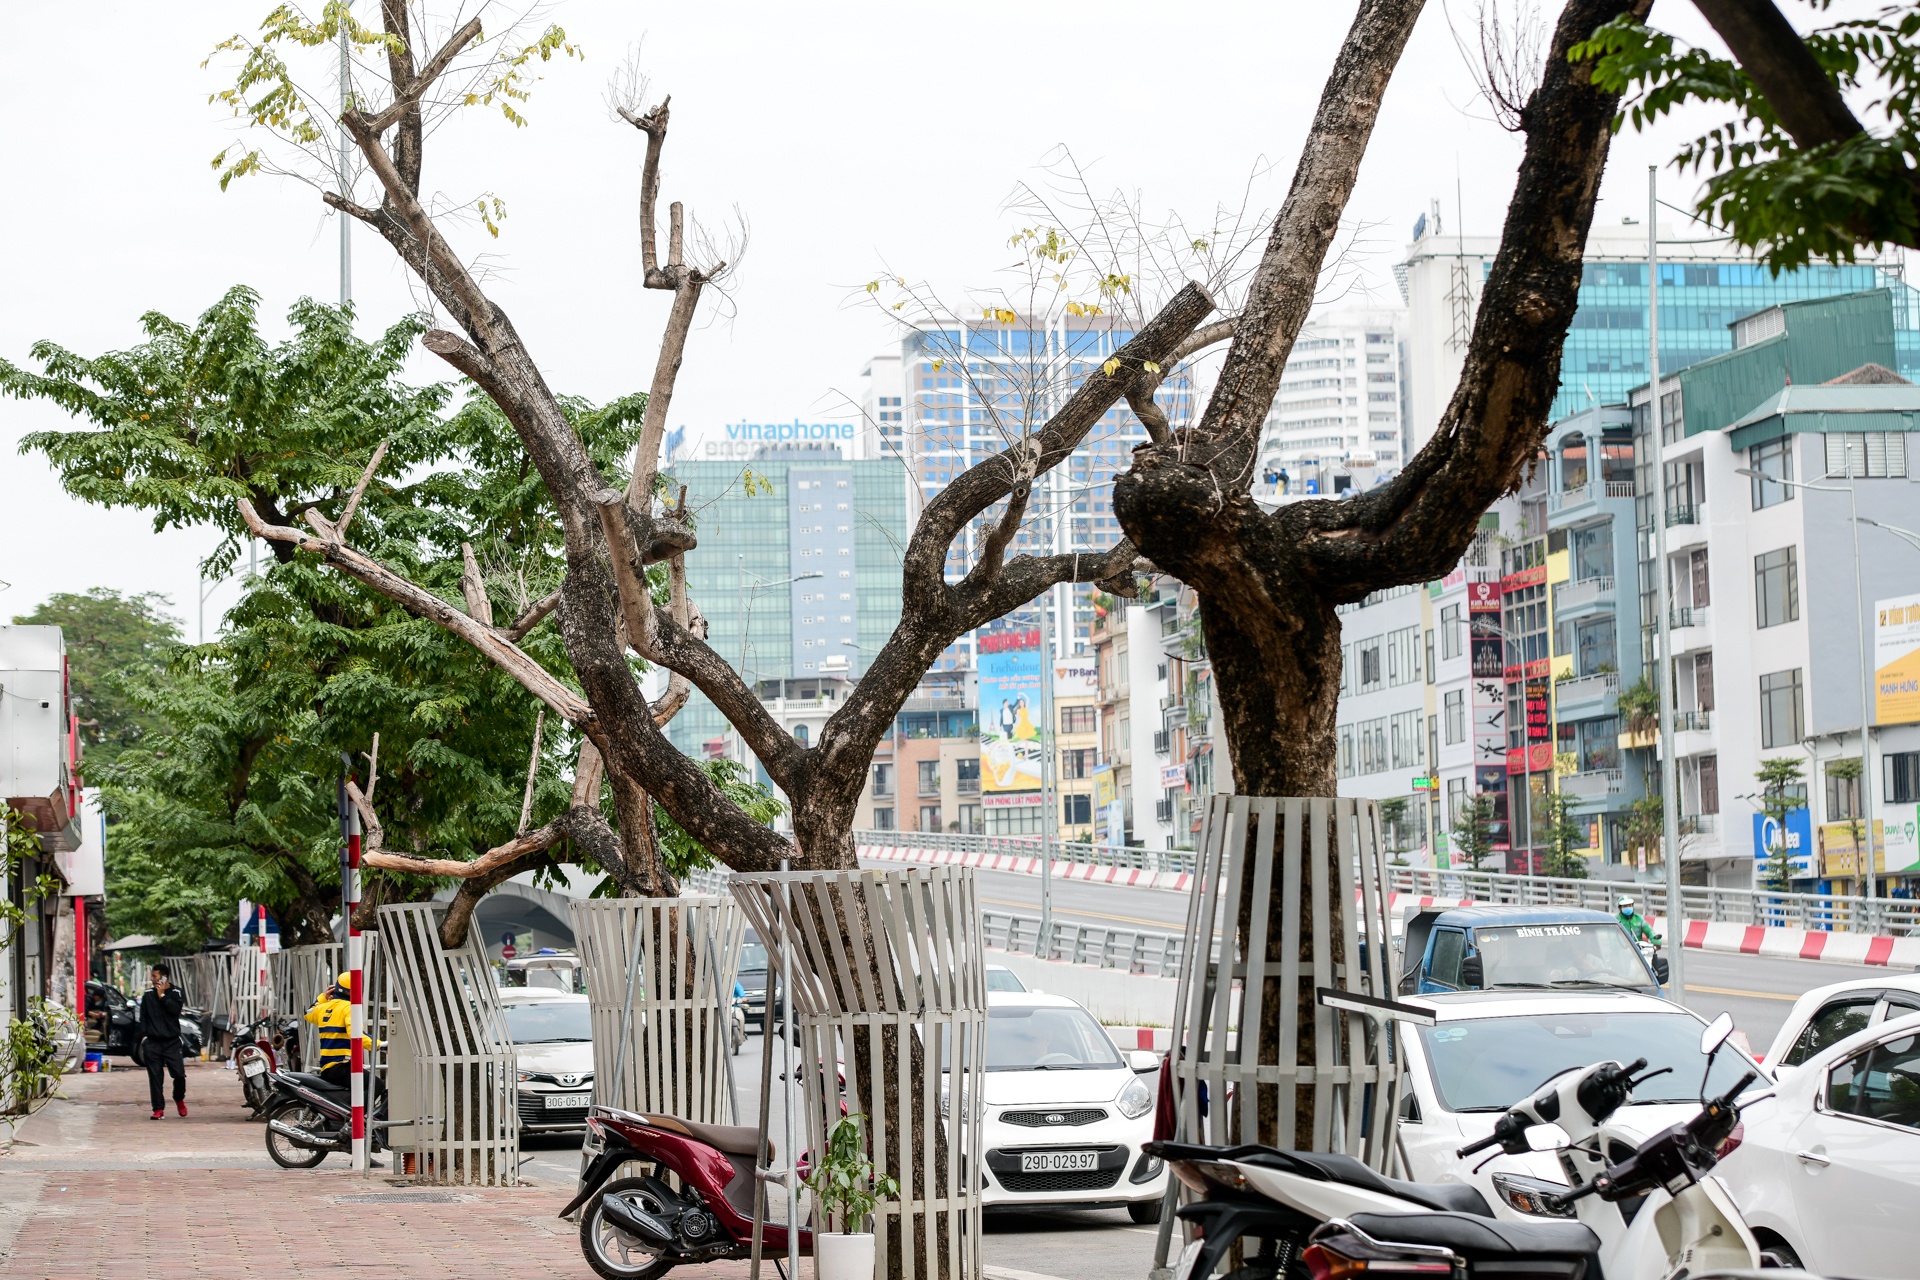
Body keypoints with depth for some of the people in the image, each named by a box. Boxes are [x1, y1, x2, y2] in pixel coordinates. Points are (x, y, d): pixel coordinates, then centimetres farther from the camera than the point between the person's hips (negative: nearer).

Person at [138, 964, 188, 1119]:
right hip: (152, 1042, 1)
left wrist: (162, 995, -11)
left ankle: (179, 1099, 20)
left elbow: (175, 1009, -14)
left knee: (179, 1074, -7)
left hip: (171, 1041, -1)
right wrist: (143, 1035, 0)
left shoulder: (176, 993, 3)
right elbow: (143, 1017, 8)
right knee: (155, 1076, -1)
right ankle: (158, 1108, 5)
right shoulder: (148, 994, 7)